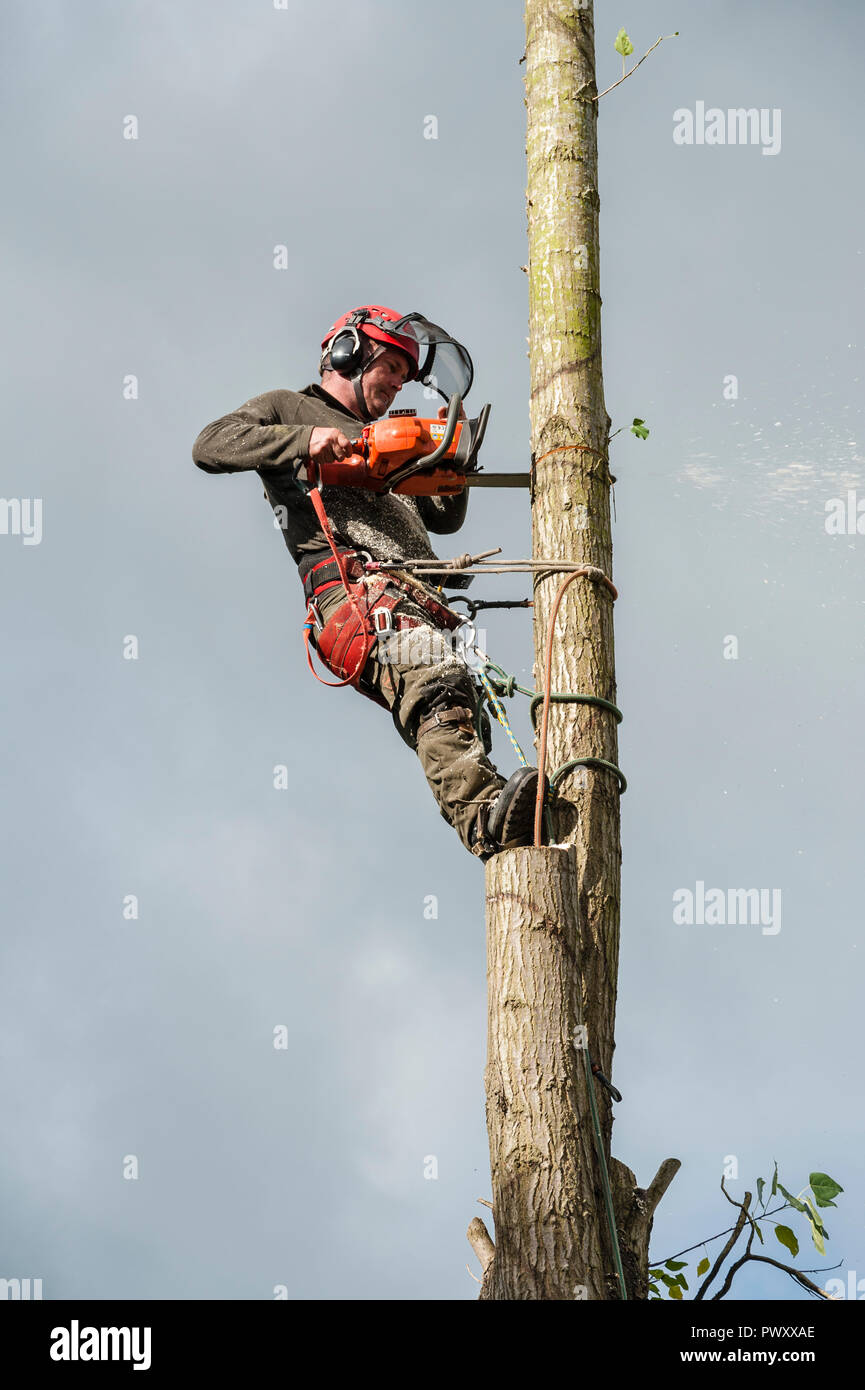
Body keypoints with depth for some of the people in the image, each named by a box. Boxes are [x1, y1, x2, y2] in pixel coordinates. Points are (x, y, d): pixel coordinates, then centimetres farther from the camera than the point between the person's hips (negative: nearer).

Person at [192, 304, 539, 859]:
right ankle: (484, 818, -54)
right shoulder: (286, 408, 23)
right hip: (354, 585, -9)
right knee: (435, 684, -36)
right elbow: (211, 445, 5)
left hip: (424, 599, 9)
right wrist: (303, 440, -7)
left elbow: (445, 519, 42)